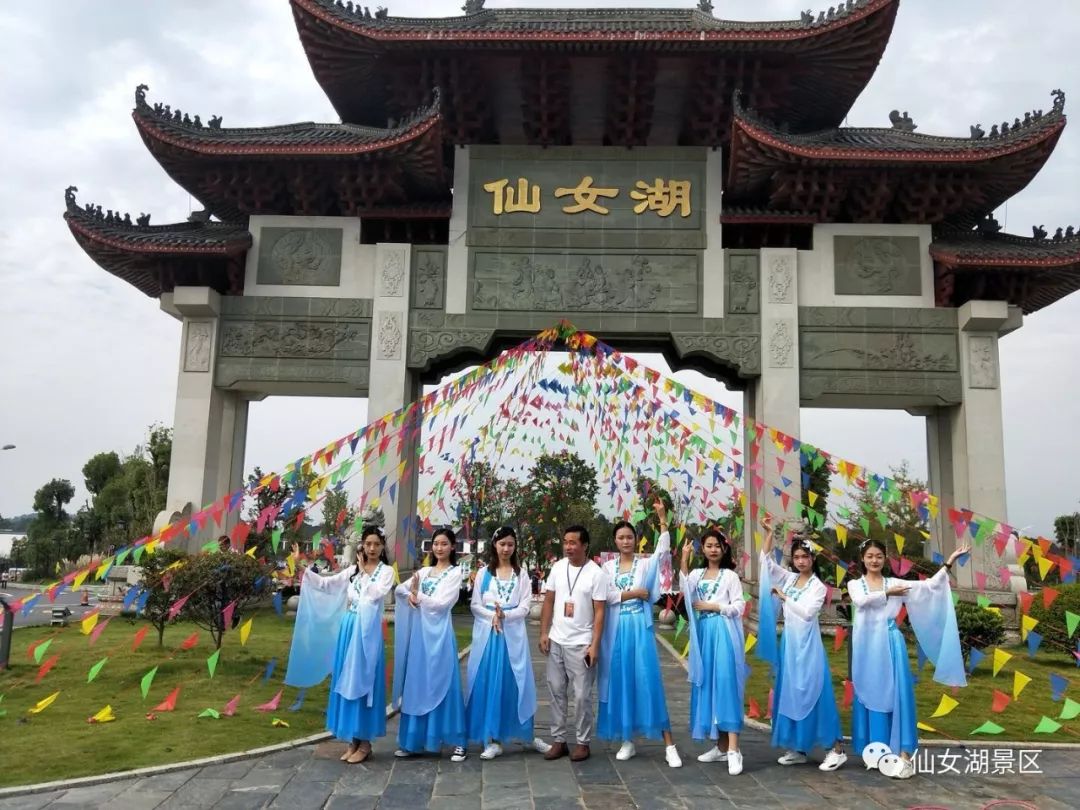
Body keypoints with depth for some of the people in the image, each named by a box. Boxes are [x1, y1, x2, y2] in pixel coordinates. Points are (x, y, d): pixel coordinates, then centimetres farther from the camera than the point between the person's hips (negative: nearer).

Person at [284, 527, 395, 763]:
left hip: (367, 632, -5)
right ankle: (353, 740, 18)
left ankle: (365, 743, 8)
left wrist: (364, 572, -9)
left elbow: (374, 595, -17)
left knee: (362, 682, -2)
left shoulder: (386, 572, -1)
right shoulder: (352, 570, 11)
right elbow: (324, 584, 6)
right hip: (348, 629, 5)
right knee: (347, 682, 8)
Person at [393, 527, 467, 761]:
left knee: (442, 684, -4)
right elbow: (400, 588, 12)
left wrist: (417, 595, -2)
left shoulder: (455, 572, -2)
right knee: (416, 684, 8)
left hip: (438, 633, -5)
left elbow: (441, 603, -10)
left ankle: (457, 742, 4)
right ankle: (413, 740, 17)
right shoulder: (424, 571, 15)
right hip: (418, 632, 5)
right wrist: (410, 595, -8)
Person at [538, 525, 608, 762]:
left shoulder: (596, 573, -10)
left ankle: (583, 742, 17)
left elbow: (599, 612, -9)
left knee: (582, 695, 3)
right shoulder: (557, 567, 3)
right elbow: (548, 602, 8)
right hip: (556, 641, 4)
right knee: (556, 691, 11)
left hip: (581, 644, -4)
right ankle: (558, 740, 21)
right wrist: (544, 633, 2)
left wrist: (594, 645, -13)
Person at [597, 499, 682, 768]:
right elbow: (607, 595, -5)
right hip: (616, 630, 2)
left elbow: (663, 550, -13)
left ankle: (669, 745, -3)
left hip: (640, 628, -2)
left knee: (649, 681, -6)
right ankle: (627, 741, 17)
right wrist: (636, 592, -7)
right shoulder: (608, 567, 8)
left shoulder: (645, 564, 4)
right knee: (620, 682, 5)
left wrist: (662, 517, -20)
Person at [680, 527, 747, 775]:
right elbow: (685, 592, -10)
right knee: (707, 687, 6)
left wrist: (712, 606, -11)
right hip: (703, 634, 5)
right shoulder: (696, 574, 13)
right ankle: (721, 747, 15)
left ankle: (734, 750, -15)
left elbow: (738, 607, -4)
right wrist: (684, 559, -16)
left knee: (725, 686, -13)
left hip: (723, 634, -5)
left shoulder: (730, 576, 3)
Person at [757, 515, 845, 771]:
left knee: (813, 693, -6)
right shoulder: (789, 578, 8)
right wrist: (768, 533, -6)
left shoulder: (818, 586, -6)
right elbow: (767, 561, 1)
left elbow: (807, 613, -17)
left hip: (808, 645, -5)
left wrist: (784, 597, -13)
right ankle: (797, 749, 16)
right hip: (789, 644, 6)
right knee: (790, 693, 7)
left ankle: (837, 749, 2)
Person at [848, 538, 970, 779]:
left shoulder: (895, 582, 9)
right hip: (867, 646, 0)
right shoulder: (854, 584, 7)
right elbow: (862, 601, -15)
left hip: (890, 644, 0)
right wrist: (888, 594, -20)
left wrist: (948, 563, -7)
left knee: (897, 694, -7)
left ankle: (903, 753, -8)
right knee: (870, 695, 5)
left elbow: (929, 586, 0)